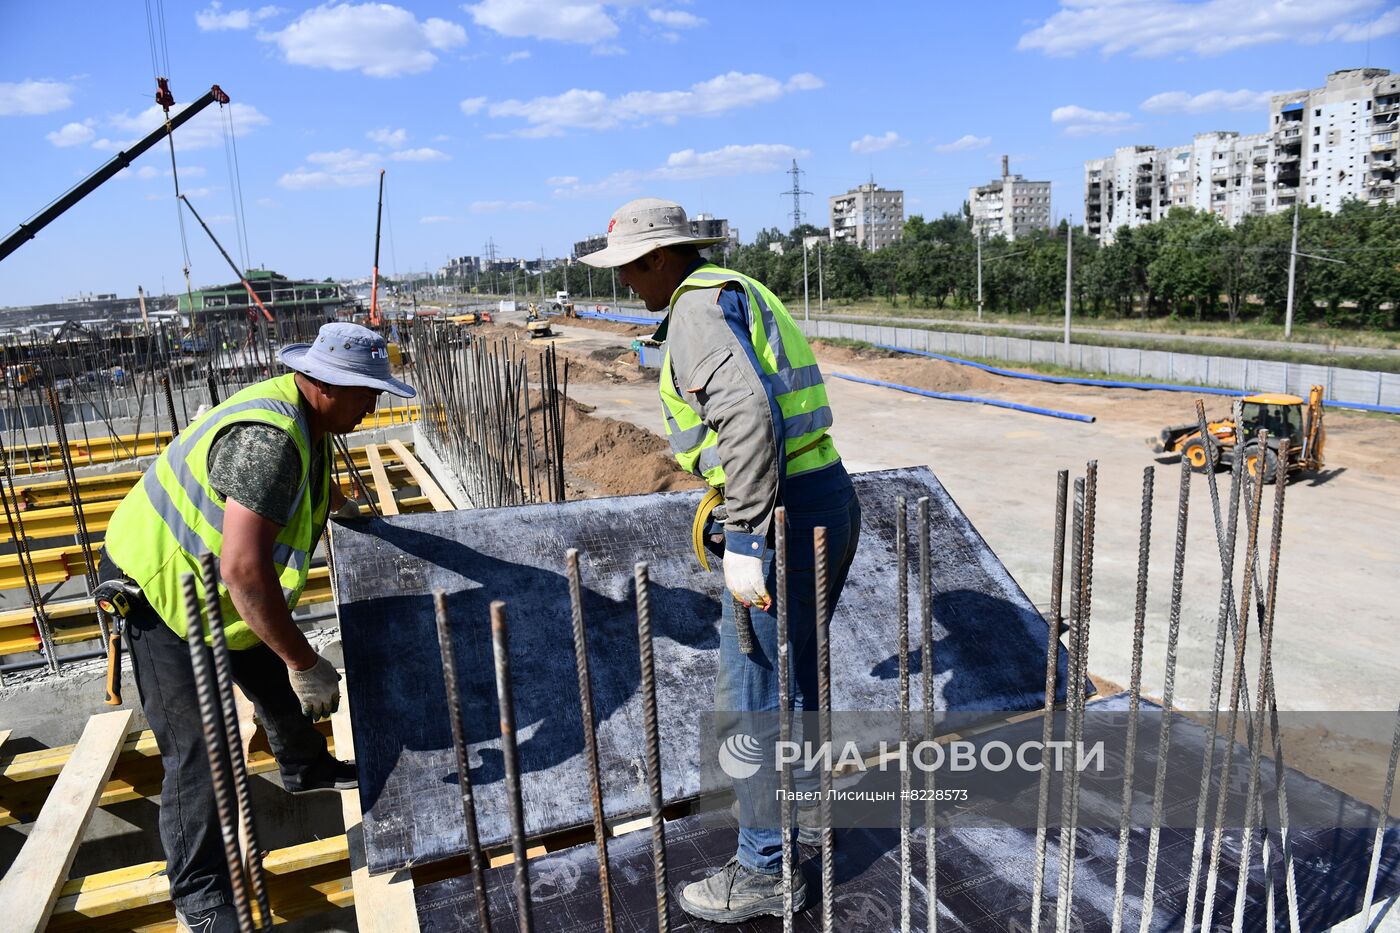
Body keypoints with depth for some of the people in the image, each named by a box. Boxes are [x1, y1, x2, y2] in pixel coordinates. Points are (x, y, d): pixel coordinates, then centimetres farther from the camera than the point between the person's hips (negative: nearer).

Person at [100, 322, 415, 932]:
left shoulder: (305, 419, -4)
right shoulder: (267, 439, -36)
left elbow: (313, 479, 23)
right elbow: (244, 570, -42)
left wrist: (344, 506, 42)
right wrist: (305, 662, -35)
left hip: (212, 584, 10)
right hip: (159, 589, -9)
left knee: (276, 679, 23)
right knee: (198, 749, -8)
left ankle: (306, 769, 50)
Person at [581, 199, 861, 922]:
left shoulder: (699, 303, -10)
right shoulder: (740, 295, 20)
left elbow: (745, 414, -25)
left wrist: (744, 542, -26)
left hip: (786, 512, -10)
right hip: (830, 497, 10)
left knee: (749, 696, 2)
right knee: (794, 671, 25)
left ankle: (766, 868, 19)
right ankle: (801, 802, 45)